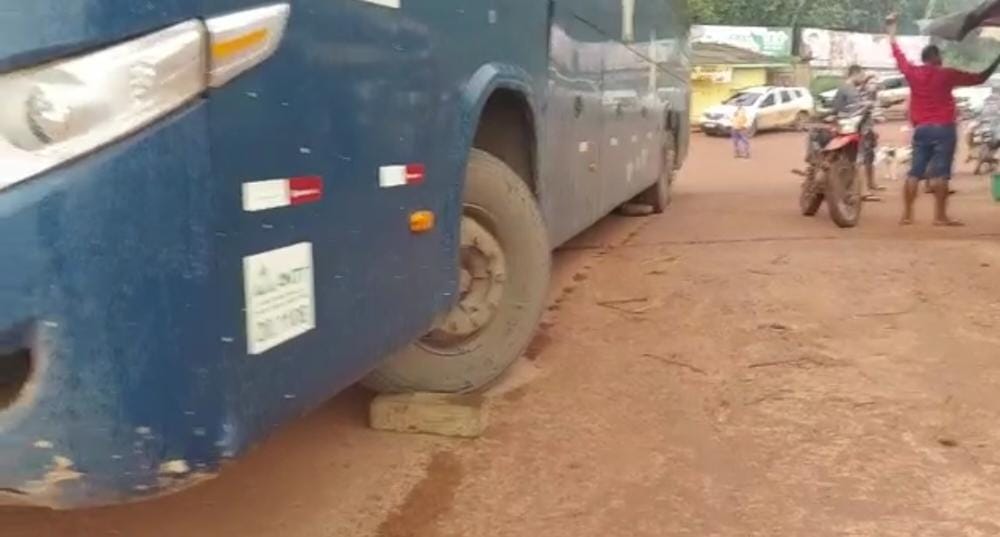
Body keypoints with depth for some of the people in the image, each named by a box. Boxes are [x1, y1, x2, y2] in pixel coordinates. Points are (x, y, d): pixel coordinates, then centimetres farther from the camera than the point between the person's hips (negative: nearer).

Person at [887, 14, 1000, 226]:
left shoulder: (912, 73, 4)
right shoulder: (946, 74, -5)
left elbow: (898, 54, 19)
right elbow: (980, 78, 1)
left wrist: (891, 31, 33)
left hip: (921, 129, 4)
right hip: (943, 128, -4)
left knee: (915, 172, 5)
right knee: (940, 173, -7)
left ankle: (906, 214, 3)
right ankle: (940, 216, -8)